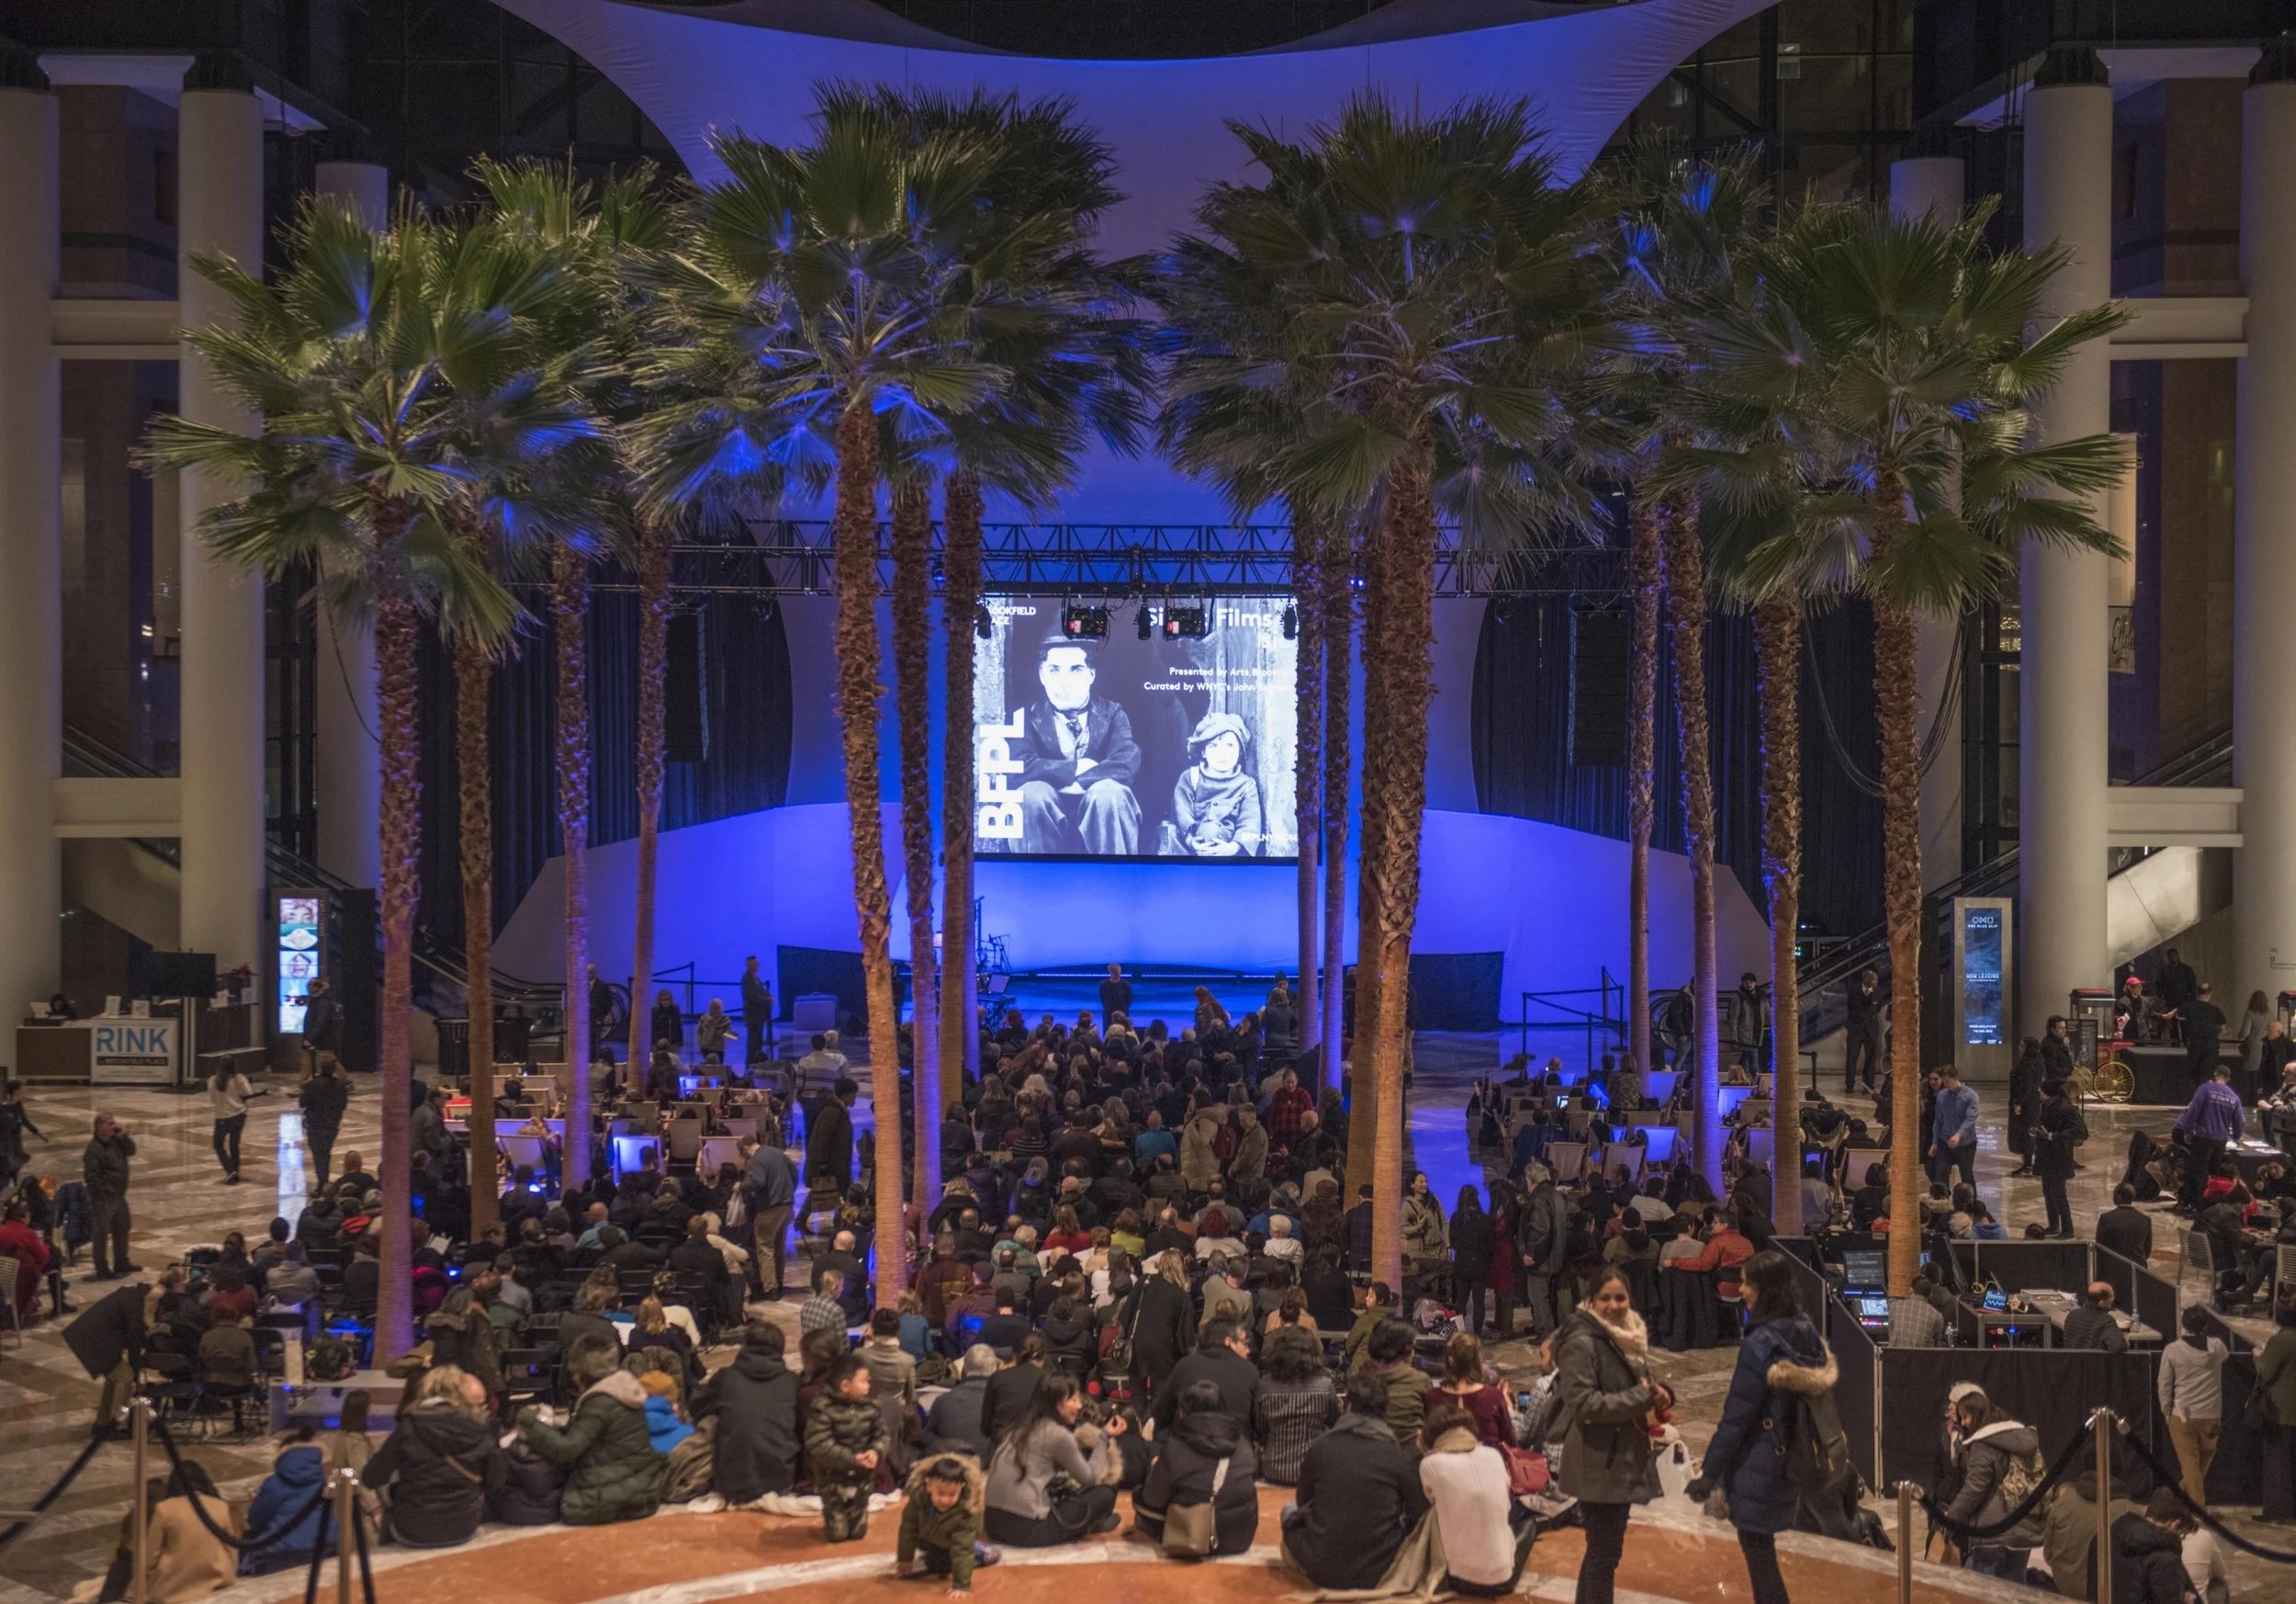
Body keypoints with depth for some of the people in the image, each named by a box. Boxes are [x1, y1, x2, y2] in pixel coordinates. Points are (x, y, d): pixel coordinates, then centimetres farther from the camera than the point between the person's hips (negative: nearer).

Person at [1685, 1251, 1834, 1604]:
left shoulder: (1761, 1344, -21)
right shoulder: (1806, 1331, 2)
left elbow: (1736, 1417, -18)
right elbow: (1821, 1385, 12)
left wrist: (1709, 1473, -11)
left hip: (1759, 1467, -8)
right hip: (1793, 1459, 8)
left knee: (1757, 1552, 2)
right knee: (1761, 1548, 19)